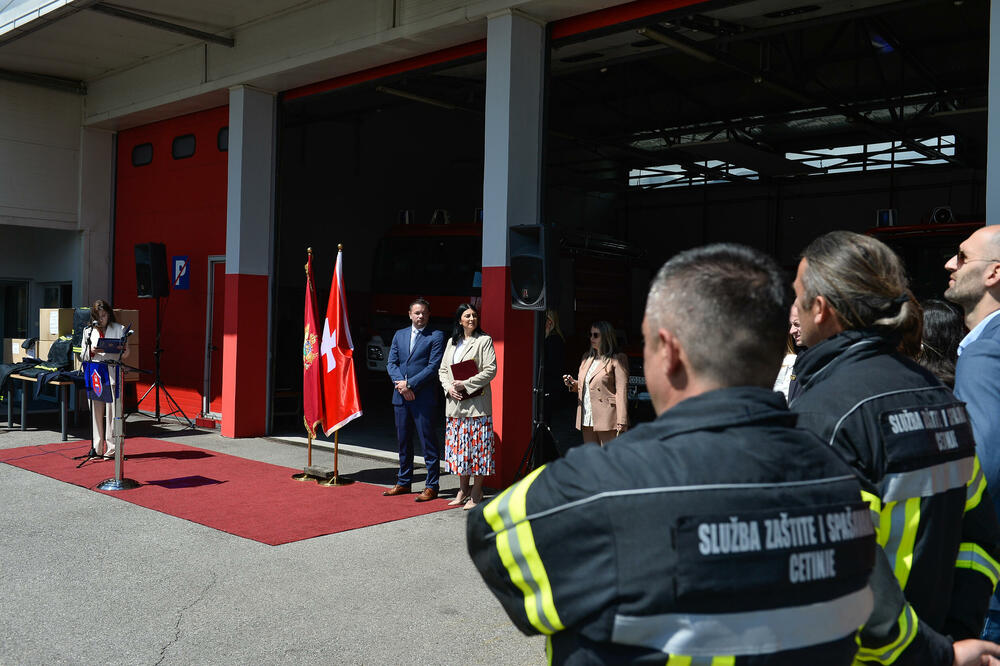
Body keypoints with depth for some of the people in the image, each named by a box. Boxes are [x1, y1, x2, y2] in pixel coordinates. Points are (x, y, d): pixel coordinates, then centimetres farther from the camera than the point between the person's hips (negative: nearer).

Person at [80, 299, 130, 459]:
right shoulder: (88, 331, 14)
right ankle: (97, 448, 12)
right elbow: (83, 356, 12)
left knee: (112, 411, -5)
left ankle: (112, 448, 1)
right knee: (96, 411, 3)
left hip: (113, 375, -2)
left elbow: (125, 353, 5)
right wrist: (91, 352, -9)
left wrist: (123, 354, -18)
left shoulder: (119, 329, 7)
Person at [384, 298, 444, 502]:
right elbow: (391, 363, 9)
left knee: (428, 442, -2)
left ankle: (431, 486, 4)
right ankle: (403, 483, 25)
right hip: (400, 396, 6)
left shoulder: (436, 337, -2)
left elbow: (433, 366, -10)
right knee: (403, 441, 13)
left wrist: (409, 384, -14)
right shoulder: (399, 335, 15)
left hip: (423, 397, -5)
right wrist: (400, 383, -8)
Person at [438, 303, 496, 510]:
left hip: (476, 401, -6)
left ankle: (476, 493, 4)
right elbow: (442, 369, 16)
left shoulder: (484, 340, -3)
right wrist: (449, 387, -3)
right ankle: (463, 489, 20)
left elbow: (490, 370, -11)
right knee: (458, 445, 9)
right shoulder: (452, 342, 15)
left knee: (477, 445, -4)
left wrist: (466, 384, -15)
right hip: (455, 402, 6)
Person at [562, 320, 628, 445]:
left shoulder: (617, 360, -4)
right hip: (587, 420, 7)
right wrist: (573, 384, 5)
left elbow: (621, 391, -11)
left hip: (607, 420, -7)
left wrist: (621, 423, -17)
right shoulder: (587, 358, 18)